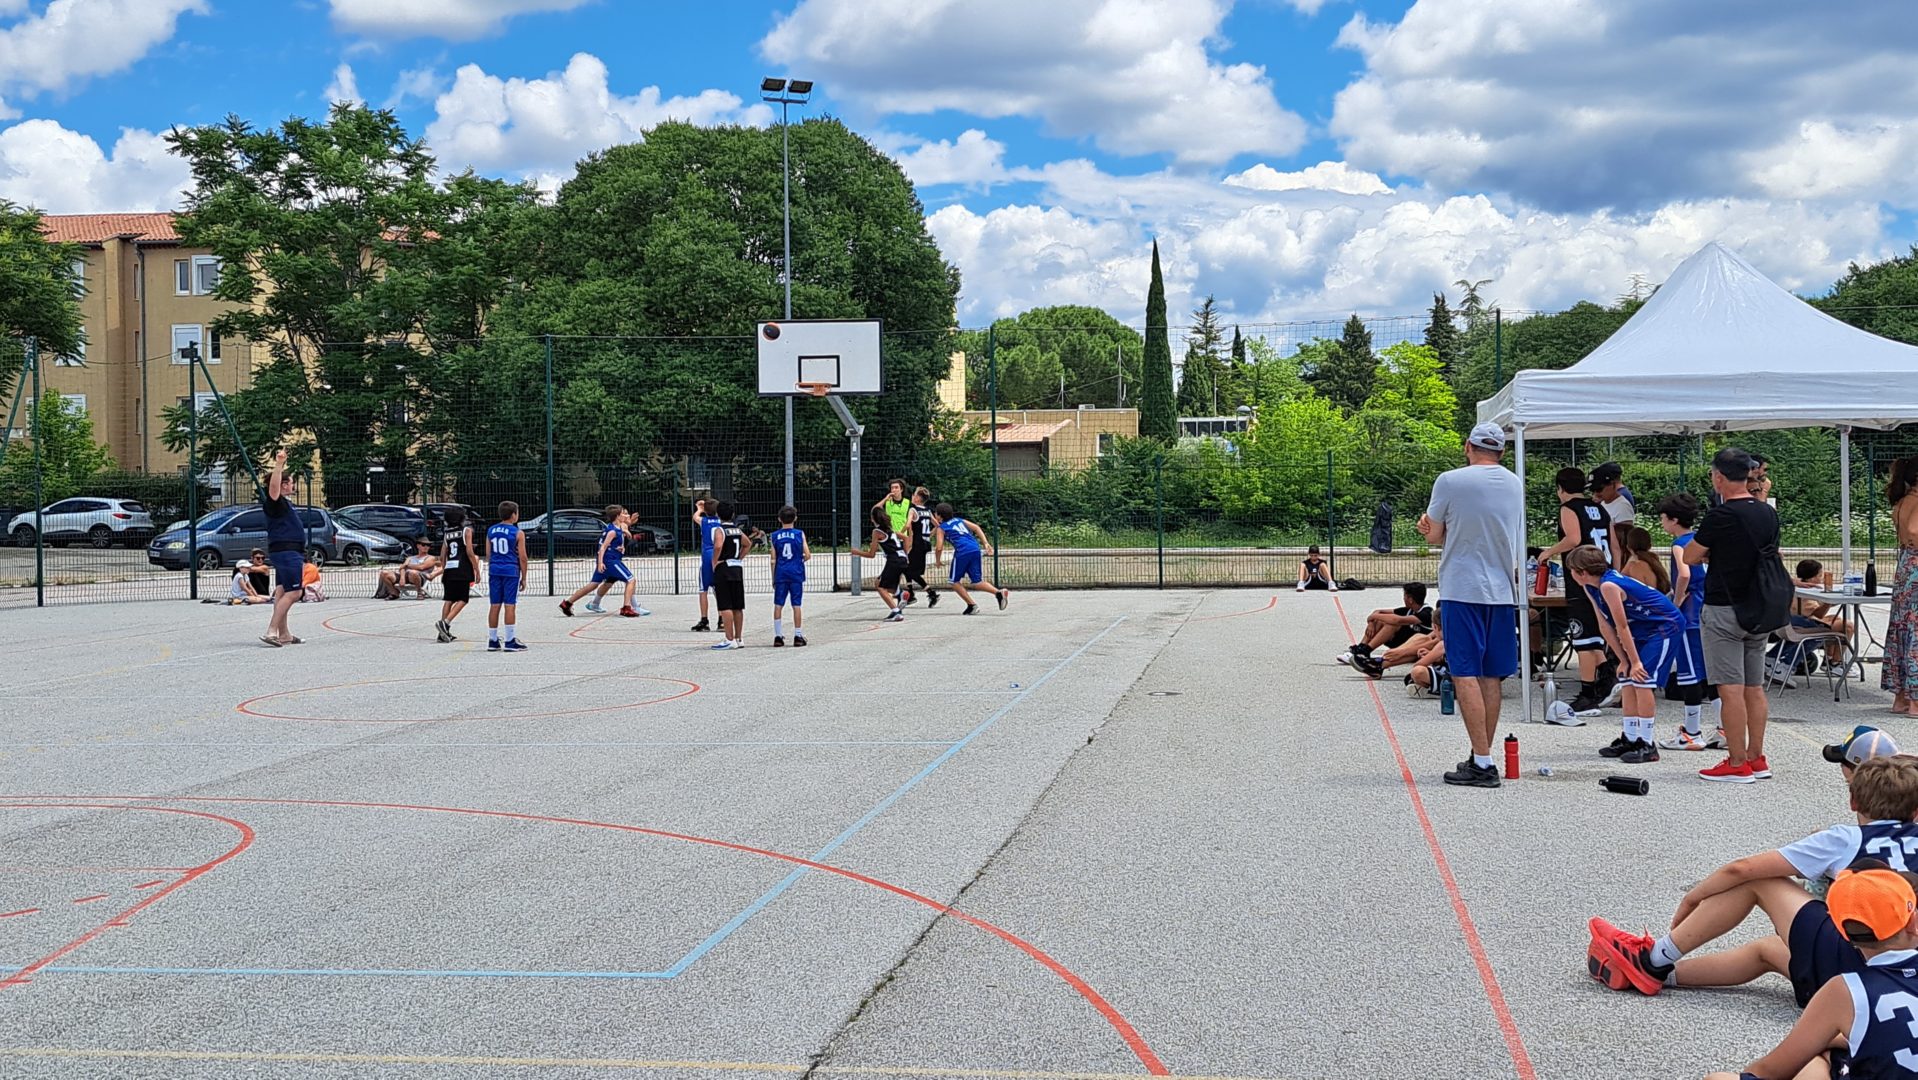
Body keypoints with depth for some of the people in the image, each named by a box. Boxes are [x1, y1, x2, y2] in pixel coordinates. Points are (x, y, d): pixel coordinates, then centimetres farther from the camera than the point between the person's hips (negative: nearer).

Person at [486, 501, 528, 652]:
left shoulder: (491, 531, 8)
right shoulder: (518, 533, -6)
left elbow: (488, 554, 11)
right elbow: (522, 557, -6)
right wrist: (524, 577, 2)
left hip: (494, 571, 5)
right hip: (511, 571, -5)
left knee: (494, 605, 8)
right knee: (510, 606, -4)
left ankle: (492, 641, 12)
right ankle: (510, 642, -3)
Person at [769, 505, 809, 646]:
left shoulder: (775, 536, 3)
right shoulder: (800, 534, -1)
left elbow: (773, 560, 3)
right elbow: (807, 555, -4)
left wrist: (773, 579, 9)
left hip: (780, 574, 1)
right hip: (796, 574, -1)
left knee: (778, 605, 6)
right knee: (796, 605, 3)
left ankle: (778, 636, 4)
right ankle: (798, 636, 4)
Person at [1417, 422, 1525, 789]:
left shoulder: (1451, 481, -7)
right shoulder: (1515, 485, 10)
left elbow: (1433, 537, -1)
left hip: (1462, 589, -5)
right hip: (1502, 590, 5)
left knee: (1465, 674, -5)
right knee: (1490, 677, 11)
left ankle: (1482, 762, -11)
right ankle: (1482, 758, 16)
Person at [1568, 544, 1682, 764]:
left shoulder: (1609, 585, -28)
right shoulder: (1590, 588, 1)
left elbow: (1622, 627, -22)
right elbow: (1605, 626, 3)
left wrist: (1635, 661, -16)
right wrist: (1624, 660, 3)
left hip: (1666, 627, -10)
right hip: (1643, 630, 10)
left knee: (1643, 680, -14)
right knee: (1629, 681, 9)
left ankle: (1647, 744, -9)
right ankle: (1629, 739, 16)